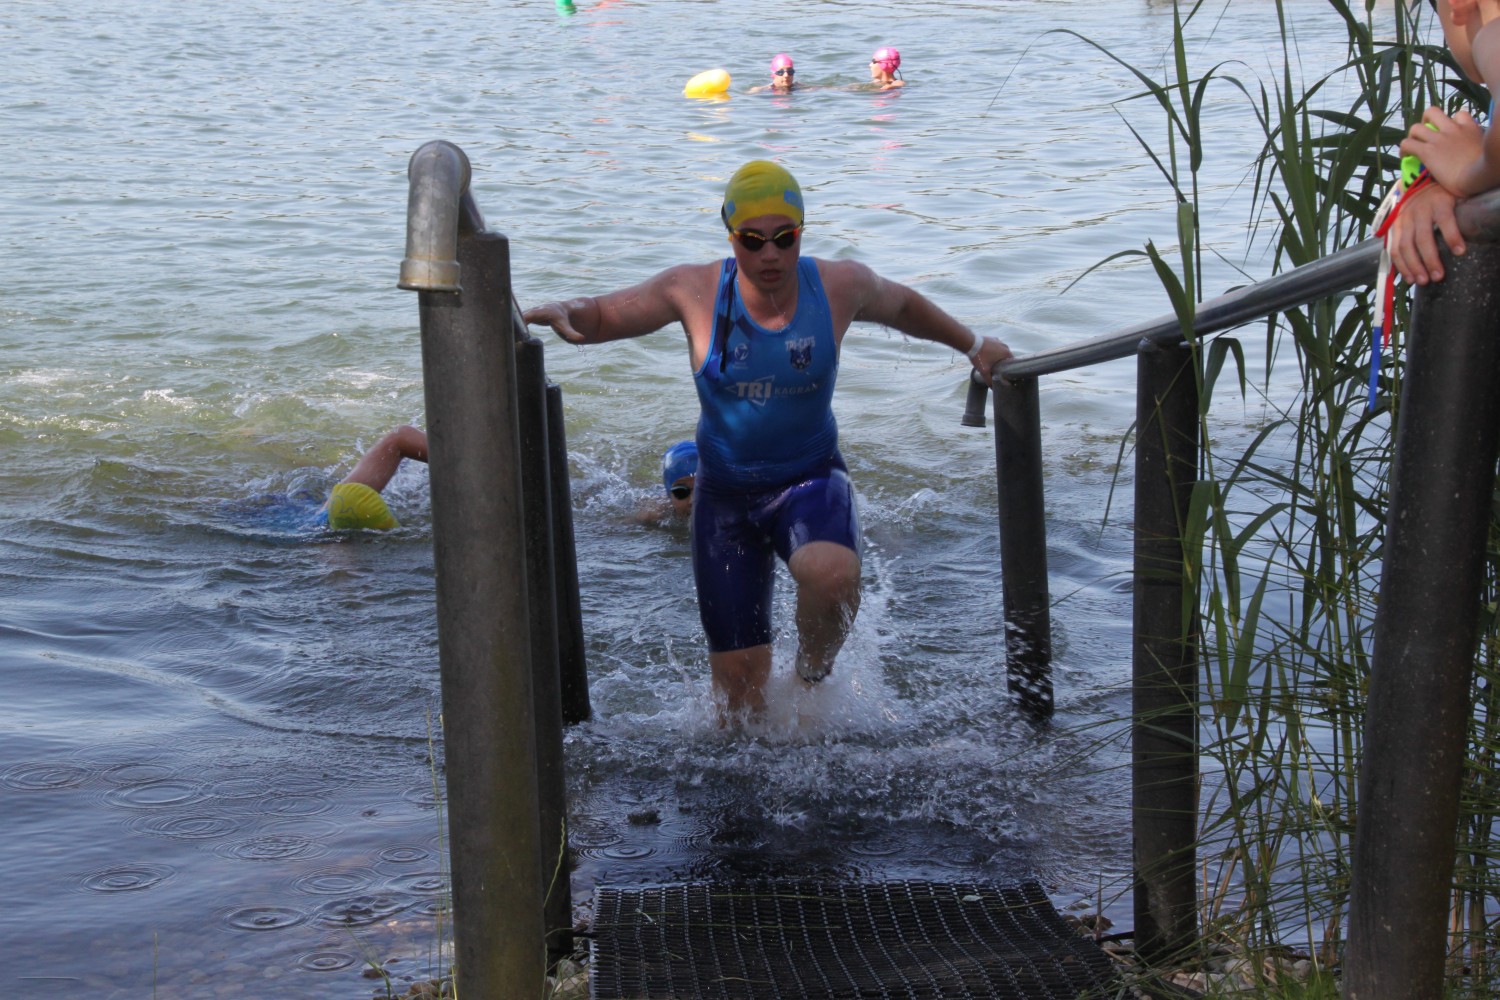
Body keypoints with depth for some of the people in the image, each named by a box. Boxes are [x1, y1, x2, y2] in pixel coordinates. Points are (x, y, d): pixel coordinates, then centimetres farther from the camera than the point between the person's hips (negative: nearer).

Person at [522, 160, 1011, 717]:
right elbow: (602, 316, -2)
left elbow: (902, 306, 13)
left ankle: (814, 675, -4)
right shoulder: (696, 290, -11)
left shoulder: (841, 286, -9)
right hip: (725, 493, 1)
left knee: (832, 574, -37)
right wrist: (563, 312, -23)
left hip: (811, 479, 0)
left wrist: (972, 345, 20)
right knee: (739, 690, 1)